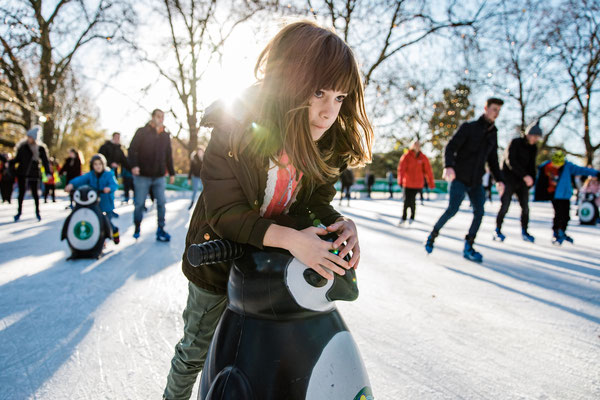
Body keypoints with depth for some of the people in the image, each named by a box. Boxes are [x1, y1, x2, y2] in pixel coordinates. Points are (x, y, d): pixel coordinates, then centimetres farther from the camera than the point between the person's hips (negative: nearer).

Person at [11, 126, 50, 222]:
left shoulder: (40, 148, -1)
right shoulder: (22, 146, 2)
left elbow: (45, 161, 1)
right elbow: (18, 158, 8)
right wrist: (11, 162, -11)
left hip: (34, 174, -1)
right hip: (22, 173, 1)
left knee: (35, 193, 3)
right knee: (21, 192, 3)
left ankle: (37, 212, 19)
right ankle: (19, 212, 13)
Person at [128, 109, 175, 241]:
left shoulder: (166, 135, 12)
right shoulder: (142, 132, -1)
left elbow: (168, 155, 17)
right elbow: (132, 149, -7)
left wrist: (171, 173, 15)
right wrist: (134, 165, -21)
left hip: (159, 176, 3)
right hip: (142, 176, -3)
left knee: (161, 203, -2)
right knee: (139, 203, 4)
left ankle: (161, 230, 5)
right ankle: (137, 229, 23)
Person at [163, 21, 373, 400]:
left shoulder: (329, 144, -15)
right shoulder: (236, 130, -29)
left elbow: (316, 202, -7)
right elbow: (223, 213, -30)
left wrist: (340, 224, -29)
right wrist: (287, 237, -45)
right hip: (220, 262, -3)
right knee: (197, 348, 17)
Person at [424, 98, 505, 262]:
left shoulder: (493, 134, 13)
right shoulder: (468, 127, -5)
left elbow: (493, 160, 20)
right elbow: (451, 147, -13)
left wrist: (499, 179, 10)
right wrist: (448, 166, -31)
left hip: (476, 182, 6)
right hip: (460, 179, -5)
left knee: (479, 212, -5)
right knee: (452, 209, -14)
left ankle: (468, 248, 3)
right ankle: (433, 235, 7)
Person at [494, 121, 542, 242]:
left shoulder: (533, 148, 9)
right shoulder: (515, 143, -10)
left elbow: (532, 166, 14)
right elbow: (511, 161, -21)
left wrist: (531, 180, 1)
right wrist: (524, 175, -27)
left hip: (522, 182, 6)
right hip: (509, 179, -5)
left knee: (525, 206, 0)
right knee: (505, 206, -8)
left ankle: (524, 232, 12)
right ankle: (497, 230, 5)